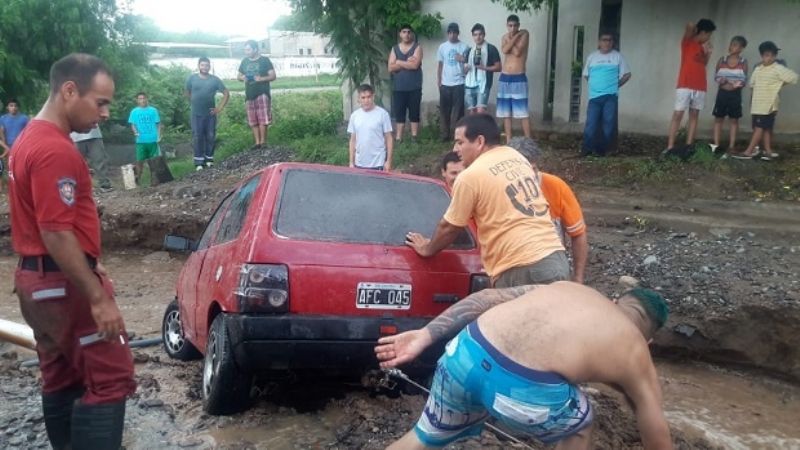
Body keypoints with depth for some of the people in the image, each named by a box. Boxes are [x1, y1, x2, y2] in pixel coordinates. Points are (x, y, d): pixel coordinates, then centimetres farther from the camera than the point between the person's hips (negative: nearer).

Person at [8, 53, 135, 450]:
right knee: (111, 377, -5)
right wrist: (98, 298, -22)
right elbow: (58, 235, -24)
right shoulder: (55, 151, -21)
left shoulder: (30, 138, 13)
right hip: (64, 282, -10)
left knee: (62, 379, 17)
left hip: (37, 277, 10)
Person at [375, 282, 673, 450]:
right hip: (522, 389, -4)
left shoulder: (567, 287, 32)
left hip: (466, 354, 4)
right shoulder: (637, 357, 23)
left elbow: (488, 297, 20)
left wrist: (424, 336, 17)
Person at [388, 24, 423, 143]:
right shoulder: (394, 49, 9)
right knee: (399, 113, 6)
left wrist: (399, 62, -7)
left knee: (414, 113, 3)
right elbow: (391, 68, -3)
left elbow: (415, 65, -16)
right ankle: (398, 138, 12)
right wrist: (407, 62, -11)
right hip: (398, 87, 3)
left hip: (414, 87, -3)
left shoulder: (417, 47, 0)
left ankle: (414, 137, 10)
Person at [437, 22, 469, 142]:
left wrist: (463, 59, -21)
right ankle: (444, 135, 11)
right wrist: (438, 80, 4)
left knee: (458, 110, -1)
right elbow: (440, 64, 11)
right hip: (445, 84, 2)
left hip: (459, 83, -2)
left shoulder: (464, 47, 0)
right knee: (444, 110, 4)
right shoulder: (442, 47, 7)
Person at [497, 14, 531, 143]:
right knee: (506, 113, 7)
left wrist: (511, 39, -4)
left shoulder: (524, 34, -2)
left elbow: (517, 52, -15)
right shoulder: (505, 37, 11)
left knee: (523, 113, -8)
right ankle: (508, 141, 13)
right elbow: (505, 50, -11)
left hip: (519, 79, -5)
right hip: (504, 78, 5)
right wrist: (514, 37, -12)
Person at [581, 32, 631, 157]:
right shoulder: (592, 56, 9)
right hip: (594, 96, 1)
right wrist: (594, 85, 9)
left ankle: (601, 149, 4)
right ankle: (587, 148, 0)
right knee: (591, 123, -5)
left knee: (608, 124, -2)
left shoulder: (617, 56, 5)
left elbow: (627, 74, 8)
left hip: (611, 96, -1)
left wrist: (616, 85, 6)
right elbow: (586, 75, 17)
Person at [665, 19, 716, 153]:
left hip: (700, 87, 7)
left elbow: (703, 64, 21)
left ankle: (689, 146, 6)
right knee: (677, 115, -8)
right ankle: (670, 147, -10)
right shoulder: (687, 42, -3)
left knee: (694, 116, 5)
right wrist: (693, 28, 2)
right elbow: (690, 25, -19)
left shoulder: (702, 46, 16)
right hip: (685, 86, -7)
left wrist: (708, 53, 8)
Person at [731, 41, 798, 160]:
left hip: (769, 104, -7)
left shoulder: (778, 69, -8)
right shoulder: (758, 69, 11)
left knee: (759, 127, -6)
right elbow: (752, 83, 19)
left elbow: (794, 77, -11)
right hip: (757, 104, 7)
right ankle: (768, 151, 15)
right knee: (765, 128, 10)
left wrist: (779, 84, -3)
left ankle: (748, 152, -6)